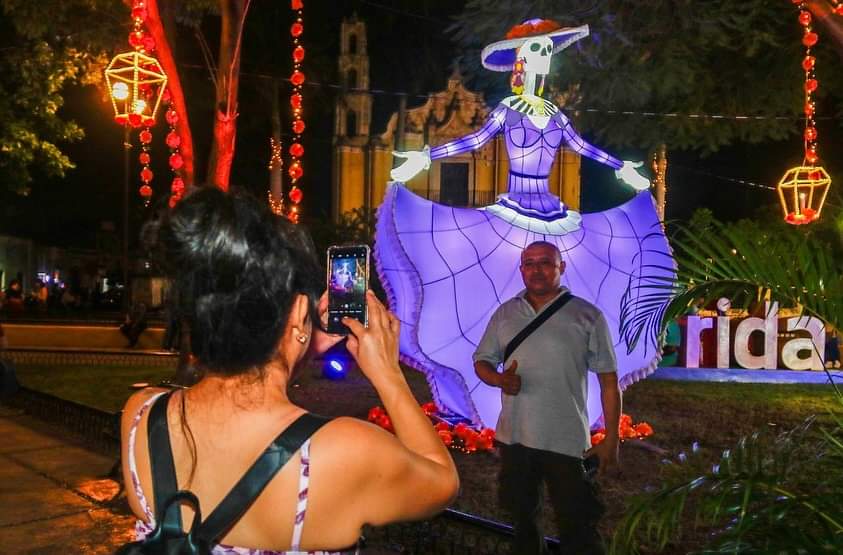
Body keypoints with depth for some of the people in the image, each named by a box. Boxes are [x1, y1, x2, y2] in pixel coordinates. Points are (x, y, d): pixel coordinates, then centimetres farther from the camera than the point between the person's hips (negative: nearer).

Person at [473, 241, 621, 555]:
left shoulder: (587, 316, -5)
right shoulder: (504, 314, 6)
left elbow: (608, 380, -4)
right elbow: (482, 362, 12)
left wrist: (611, 439, -7)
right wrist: (500, 379, -12)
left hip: (567, 441, -4)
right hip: (514, 437, 4)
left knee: (577, 527, 2)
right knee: (522, 518, 19)